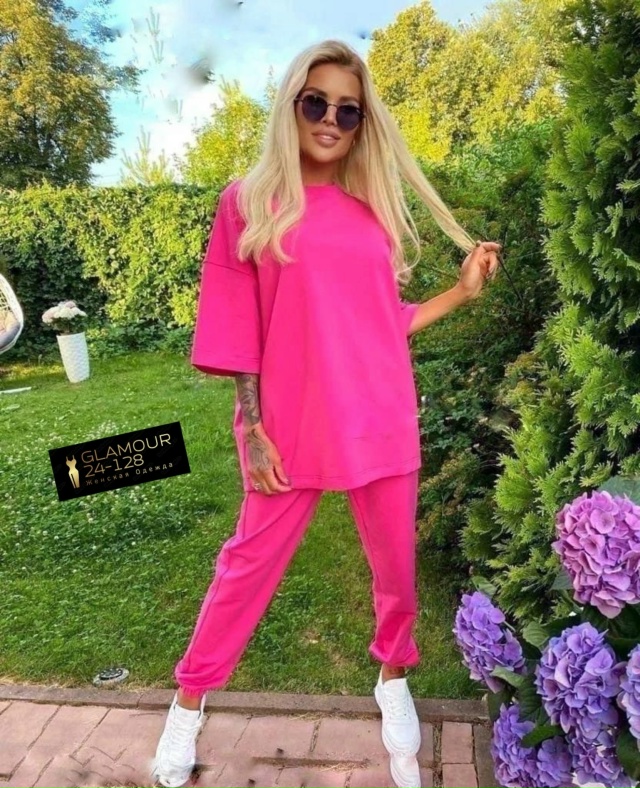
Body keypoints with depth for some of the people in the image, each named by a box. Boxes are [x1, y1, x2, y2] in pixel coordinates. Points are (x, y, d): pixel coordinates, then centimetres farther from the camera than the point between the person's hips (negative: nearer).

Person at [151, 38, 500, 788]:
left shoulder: (374, 211, 10)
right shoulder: (249, 201, 0)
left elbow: (388, 323, 11)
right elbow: (238, 326, -4)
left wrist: (464, 289, 9)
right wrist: (251, 426, -8)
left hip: (381, 421, 4)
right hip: (293, 424, -3)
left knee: (396, 563, 13)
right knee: (250, 562, 8)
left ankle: (393, 679, 40)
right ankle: (189, 700, 30)